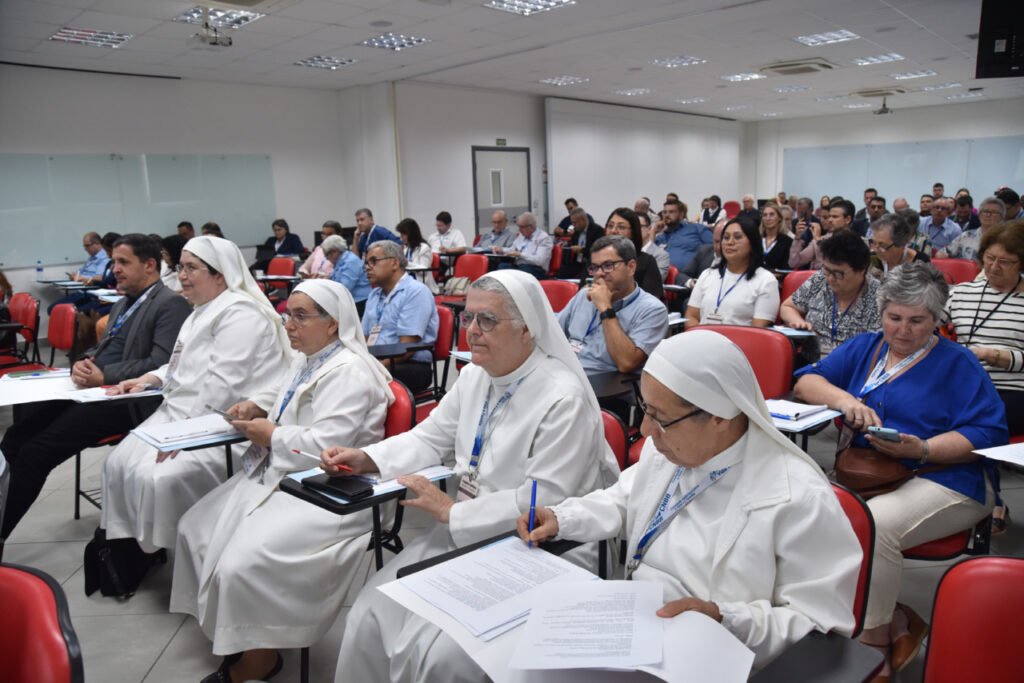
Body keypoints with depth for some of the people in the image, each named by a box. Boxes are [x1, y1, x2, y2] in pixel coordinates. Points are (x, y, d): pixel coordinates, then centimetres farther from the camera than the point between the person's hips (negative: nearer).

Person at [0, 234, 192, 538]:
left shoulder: (171, 305, -7)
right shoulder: (122, 305, 23)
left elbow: (161, 364, -17)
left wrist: (104, 376, -20)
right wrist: (83, 364, 2)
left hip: (124, 400, -9)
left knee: (35, 452, -15)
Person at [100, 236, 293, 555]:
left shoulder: (240, 314, -15)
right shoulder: (202, 312, 20)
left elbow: (222, 385, -23)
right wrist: (149, 378, 13)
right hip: (180, 414, 11)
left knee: (160, 475, -24)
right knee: (118, 463, 0)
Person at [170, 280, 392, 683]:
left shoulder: (349, 373, -19)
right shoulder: (307, 359, 12)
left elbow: (325, 445, -27)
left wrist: (271, 435, -13)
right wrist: (257, 405, 15)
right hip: (279, 475, 11)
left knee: (242, 563, -22)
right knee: (196, 527, 8)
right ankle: (227, 633, 21)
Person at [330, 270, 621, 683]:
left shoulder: (564, 398, -18)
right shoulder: (474, 376, 7)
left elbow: (544, 500, -21)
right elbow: (429, 438, 15)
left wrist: (452, 511, -18)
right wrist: (366, 459, -1)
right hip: (463, 527, 7)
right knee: (368, 617, -6)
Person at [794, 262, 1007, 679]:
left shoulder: (957, 363, 9)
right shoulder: (864, 348, 20)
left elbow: (990, 432, -2)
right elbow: (806, 382, 11)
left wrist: (923, 449, -18)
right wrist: (842, 399, -11)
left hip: (942, 480, -4)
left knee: (872, 525, -35)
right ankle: (898, 625, -10)